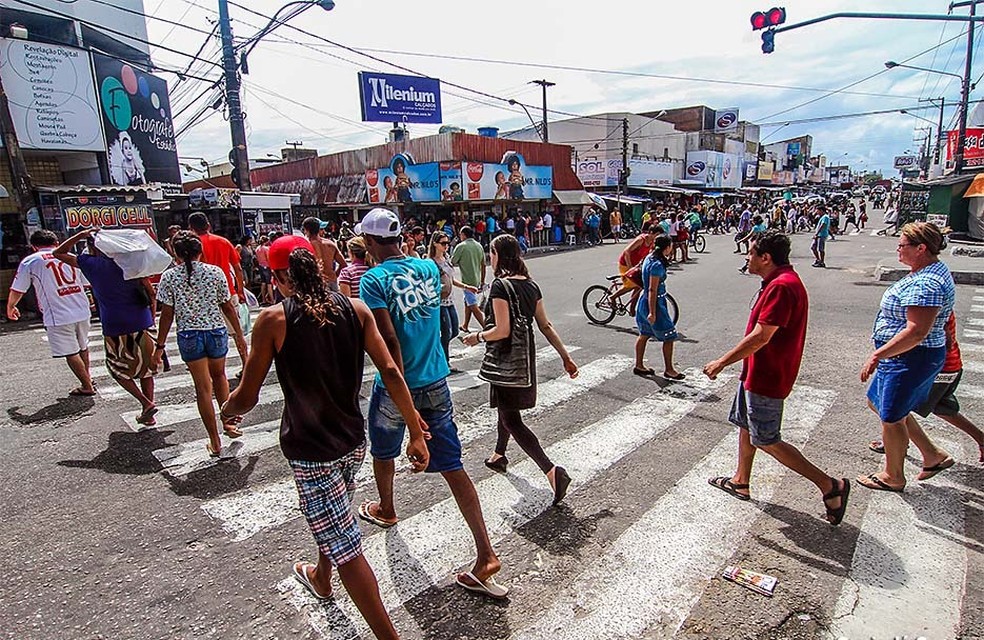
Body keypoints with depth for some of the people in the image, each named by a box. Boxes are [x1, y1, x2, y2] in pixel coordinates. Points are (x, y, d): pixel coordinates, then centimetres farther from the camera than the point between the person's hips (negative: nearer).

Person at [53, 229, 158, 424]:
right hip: (143, 325, 3)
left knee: (118, 369, 17)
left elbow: (58, 253, 14)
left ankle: (146, 403, 0)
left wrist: (80, 235, 11)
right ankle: (148, 415, 17)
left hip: (115, 329, -3)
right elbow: (151, 293, 6)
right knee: (146, 369, 13)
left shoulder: (91, 264, -1)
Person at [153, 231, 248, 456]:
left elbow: (167, 314, -4)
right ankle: (228, 420, 23)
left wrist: (159, 346, 3)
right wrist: (239, 334, 10)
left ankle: (215, 442, 12)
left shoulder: (169, 277, -4)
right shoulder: (215, 272, -2)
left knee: (203, 388, 7)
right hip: (216, 332, 1)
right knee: (219, 375, 27)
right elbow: (228, 306, 1)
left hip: (189, 336, -1)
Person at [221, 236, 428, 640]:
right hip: (352, 441, 6)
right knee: (334, 523, 32)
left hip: (310, 451, -6)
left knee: (345, 548, 5)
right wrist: (417, 434, -4)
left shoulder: (273, 320, -14)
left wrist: (227, 408, 16)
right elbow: (391, 372, -10)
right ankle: (320, 579, 60)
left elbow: (246, 398, -8)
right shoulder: (355, 309, -5)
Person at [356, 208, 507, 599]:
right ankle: (486, 555, 4)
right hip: (435, 383, 4)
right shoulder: (429, 268, 2)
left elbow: (389, 340, -23)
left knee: (382, 452, 26)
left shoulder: (373, 280, -14)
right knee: (453, 468, 5)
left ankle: (386, 510, 52)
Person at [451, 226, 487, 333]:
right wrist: (482, 282, 16)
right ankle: (465, 326, 32)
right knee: (467, 302, 22)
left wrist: (460, 263, 12)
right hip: (476, 280, 8)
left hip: (468, 281, -7)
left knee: (474, 307, -4)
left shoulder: (461, 246, -11)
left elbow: (452, 263, -10)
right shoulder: (479, 246, 8)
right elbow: (483, 265, 10)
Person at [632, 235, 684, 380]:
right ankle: (669, 370, 14)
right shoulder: (657, 265, -23)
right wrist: (652, 312, -23)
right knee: (669, 337, 3)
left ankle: (639, 365, 29)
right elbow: (652, 290, -24)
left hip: (644, 303, 10)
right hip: (654, 304, -10)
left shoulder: (649, 258, 4)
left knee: (644, 335, 18)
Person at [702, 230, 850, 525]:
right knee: (745, 424, 20)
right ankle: (741, 481, 35)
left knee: (766, 441, 1)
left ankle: (830, 485, 10)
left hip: (767, 379, -11)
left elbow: (760, 337, -28)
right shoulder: (778, 281, 9)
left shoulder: (781, 286, -25)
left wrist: (722, 362, -19)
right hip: (757, 373, 11)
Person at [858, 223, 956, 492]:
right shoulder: (932, 270, 10)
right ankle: (933, 455, 33)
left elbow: (916, 331, -31)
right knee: (878, 403, 22)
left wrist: (877, 354, -27)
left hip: (909, 359, -11)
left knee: (891, 417, 5)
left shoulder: (925, 284, -26)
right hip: (907, 357, 11)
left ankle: (893, 477, 24)